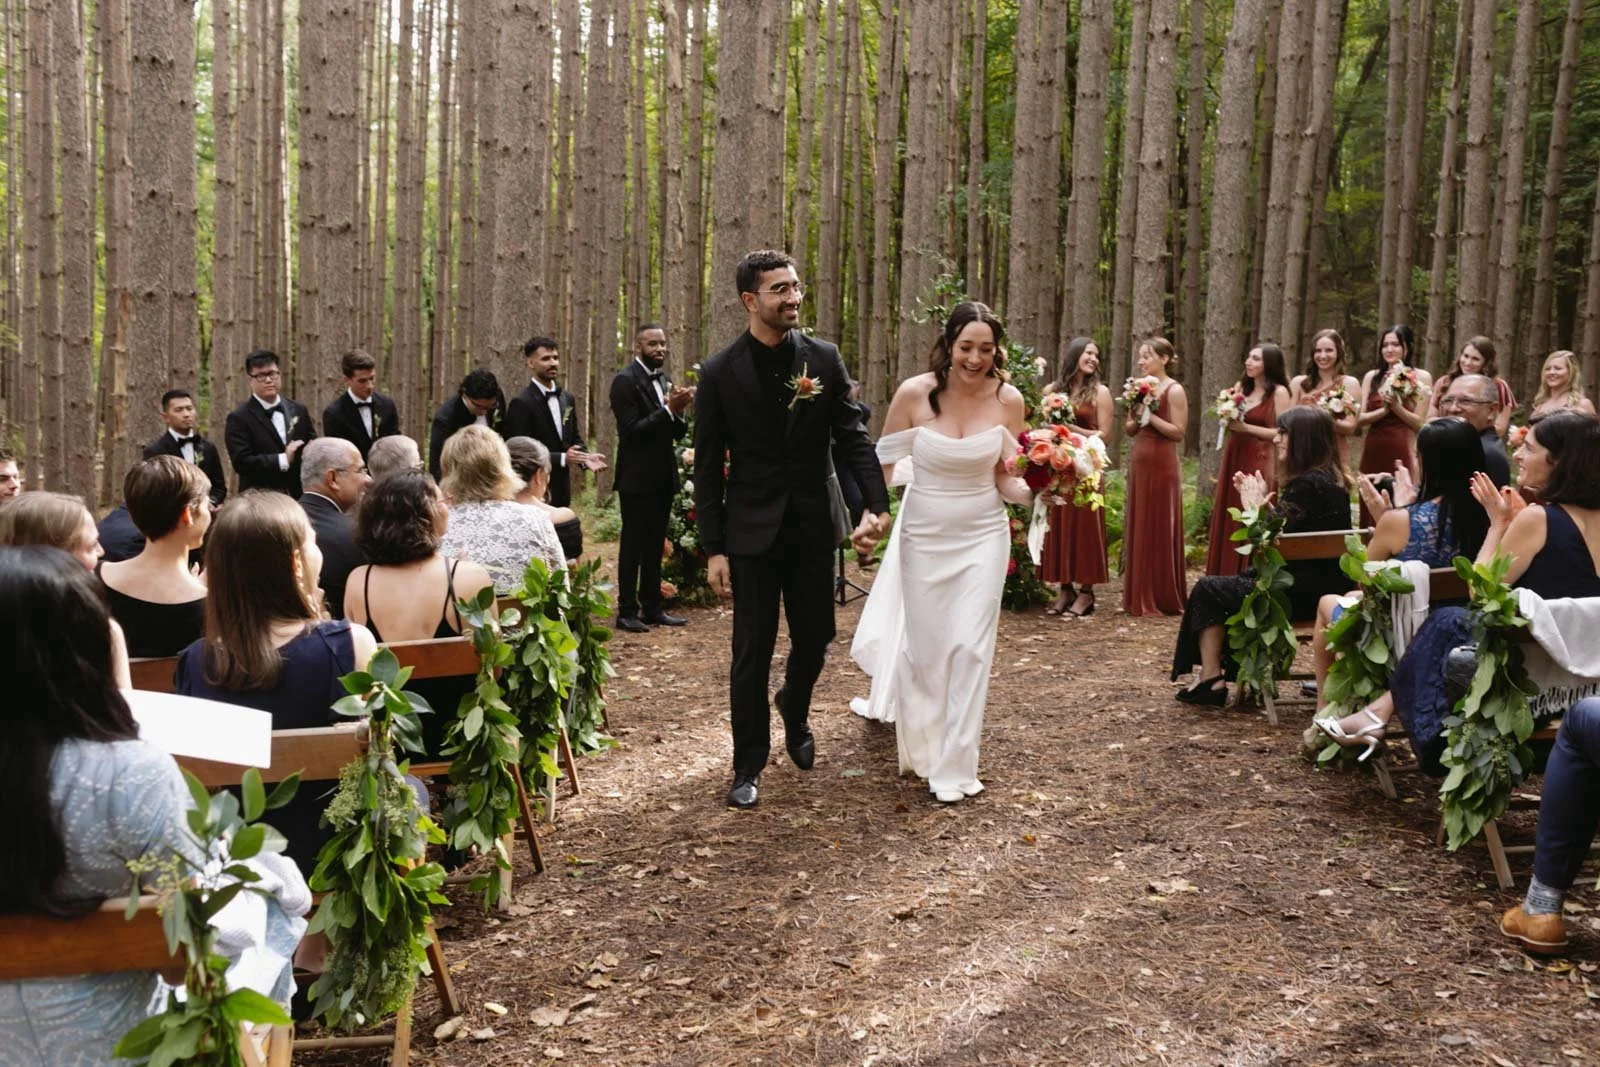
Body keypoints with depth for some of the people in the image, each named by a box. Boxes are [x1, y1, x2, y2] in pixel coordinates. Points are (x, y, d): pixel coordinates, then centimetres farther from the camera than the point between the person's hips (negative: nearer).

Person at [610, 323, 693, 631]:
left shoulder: (663, 380, 12)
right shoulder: (626, 380, -11)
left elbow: (678, 433, 11)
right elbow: (631, 431, -18)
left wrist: (679, 412, -10)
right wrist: (668, 410, -22)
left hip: (663, 477, 7)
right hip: (638, 478, -7)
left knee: (654, 547, 13)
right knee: (633, 546, 0)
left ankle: (652, 609, 20)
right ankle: (627, 612, 6)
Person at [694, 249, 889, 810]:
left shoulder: (824, 359, -2)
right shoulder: (720, 373, -7)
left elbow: (853, 436, -2)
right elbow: (708, 467, -4)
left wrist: (877, 504, -17)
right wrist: (713, 549, -7)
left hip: (812, 527, 2)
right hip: (752, 532, -2)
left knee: (815, 638, 12)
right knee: (752, 652, 4)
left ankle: (794, 711, 45)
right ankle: (748, 766, 19)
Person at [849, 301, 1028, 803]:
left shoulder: (1007, 399, -9)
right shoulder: (914, 393, -14)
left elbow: (1005, 478, 0)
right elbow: (883, 461, -4)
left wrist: (1035, 490, -20)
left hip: (982, 535, 0)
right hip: (924, 535, 0)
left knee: (970, 647, -3)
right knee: (924, 644, 12)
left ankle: (954, 766, 11)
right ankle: (921, 738, 41)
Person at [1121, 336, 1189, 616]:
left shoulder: (1174, 391, -8)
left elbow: (1178, 432, -14)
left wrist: (1151, 415, -16)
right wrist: (1137, 416, -5)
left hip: (1162, 466, -7)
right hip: (1138, 463, 7)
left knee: (1160, 530, -2)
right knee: (1137, 529, 10)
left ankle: (1164, 598, 6)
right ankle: (1139, 597, 17)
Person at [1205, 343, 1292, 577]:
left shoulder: (1279, 392, -6)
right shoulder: (1240, 387, 12)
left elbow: (1282, 433, -12)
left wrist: (1246, 428, -16)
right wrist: (1227, 422, -4)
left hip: (1260, 462, -7)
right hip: (1233, 459, 7)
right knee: (1228, 520, 8)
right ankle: (1226, 579, 15)